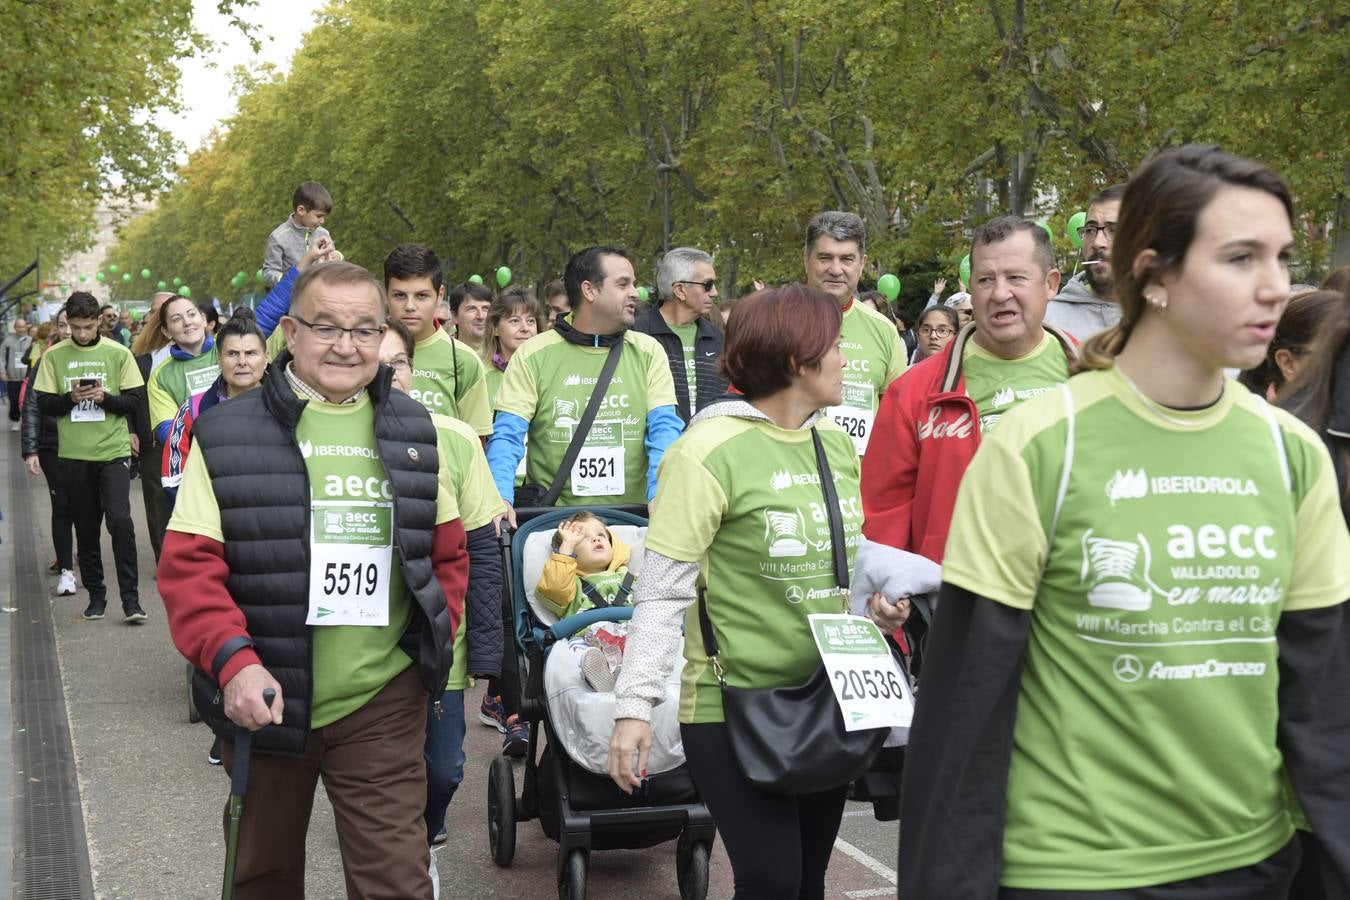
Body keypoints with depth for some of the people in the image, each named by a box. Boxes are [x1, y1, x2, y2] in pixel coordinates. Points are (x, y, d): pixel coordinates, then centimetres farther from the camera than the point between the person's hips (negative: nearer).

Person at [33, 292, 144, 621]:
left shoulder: (118, 353, 1)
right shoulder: (54, 356, 4)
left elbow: (133, 403, 1)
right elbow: (44, 404, 4)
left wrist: (105, 397, -16)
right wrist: (72, 398, -14)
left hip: (113, 451, -2)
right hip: (74, 455, 2)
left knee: (119, 519, -14)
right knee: (86, 528, 8)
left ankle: (130, 598, -8)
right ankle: (96, 597, 20)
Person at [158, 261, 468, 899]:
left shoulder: (413, 433, 7)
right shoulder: (226, 434, -4)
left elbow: (448, 553, 15)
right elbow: (189, 567, -9)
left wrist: (434, 635, 2)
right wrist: (233, 659, -22)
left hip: (382, 707, 1)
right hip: (264, 700, -1)